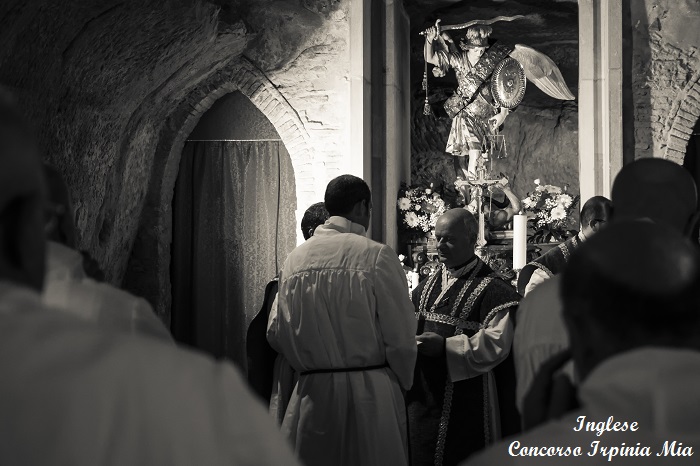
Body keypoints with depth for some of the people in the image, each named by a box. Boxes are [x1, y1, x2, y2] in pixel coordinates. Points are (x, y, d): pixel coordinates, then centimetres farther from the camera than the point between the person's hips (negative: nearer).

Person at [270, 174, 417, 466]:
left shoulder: (294, 259, 2)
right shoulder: (376, 255, -10)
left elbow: (281, 335, 5)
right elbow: (400, 336, -11)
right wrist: (403, 383, 7)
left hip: (312, 391, 4)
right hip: (371, 394, -4)